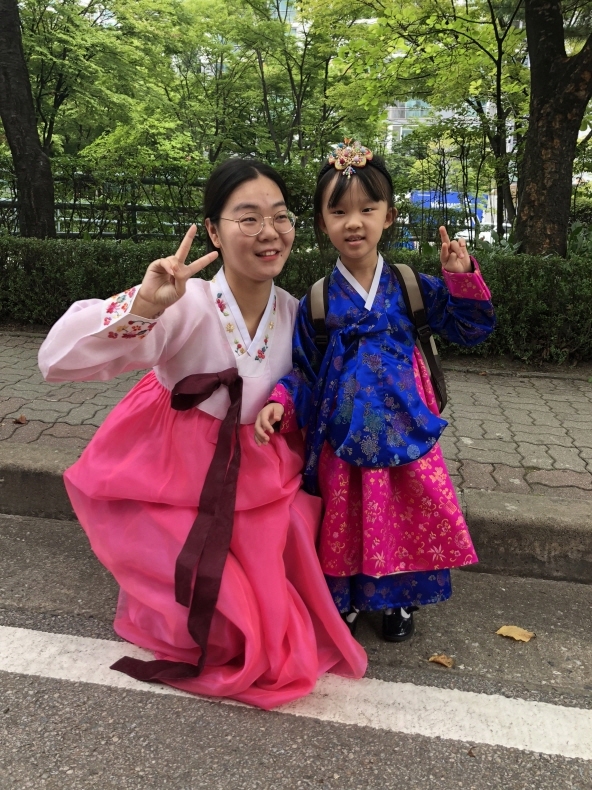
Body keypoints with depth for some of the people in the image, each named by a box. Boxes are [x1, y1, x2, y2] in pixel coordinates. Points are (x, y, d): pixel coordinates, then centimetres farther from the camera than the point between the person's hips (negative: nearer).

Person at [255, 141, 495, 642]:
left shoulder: (413, 289, 0)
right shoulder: (317, 302, -1)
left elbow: (471, 329, 6)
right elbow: (304, 370, 4)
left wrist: (462, 279, -8)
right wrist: (281, 402, -14)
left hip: (405, 430, 1)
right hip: (344, 437, 0)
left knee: (408, 520, 8)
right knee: (347, 520, 8)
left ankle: (399, 599, 33)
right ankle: (346, 597, 33)